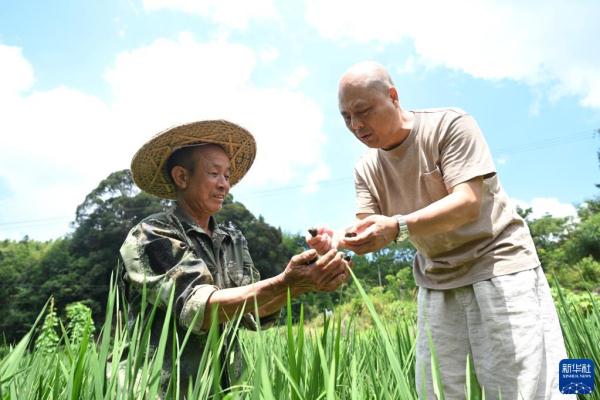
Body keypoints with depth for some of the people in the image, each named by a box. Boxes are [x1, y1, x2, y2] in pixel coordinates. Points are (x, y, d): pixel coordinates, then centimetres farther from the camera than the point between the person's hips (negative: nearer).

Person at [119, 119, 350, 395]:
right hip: (161, 388, -4)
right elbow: (195, 307, -19)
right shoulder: (150, 236, -8)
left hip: (224, 386, 4)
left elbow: (252, 313, 0)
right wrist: (284, 283, -28)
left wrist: (299, 284, -16)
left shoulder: (234, 241, 8)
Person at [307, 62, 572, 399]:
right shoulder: (367, 169, 3)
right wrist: (339, 239, -27)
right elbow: (367, 228, -3)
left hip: (497, 264, -4)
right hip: (436, 281, 5)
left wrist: (398, 227, -39)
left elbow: (469, 203, -25)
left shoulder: (450, 125, -14)